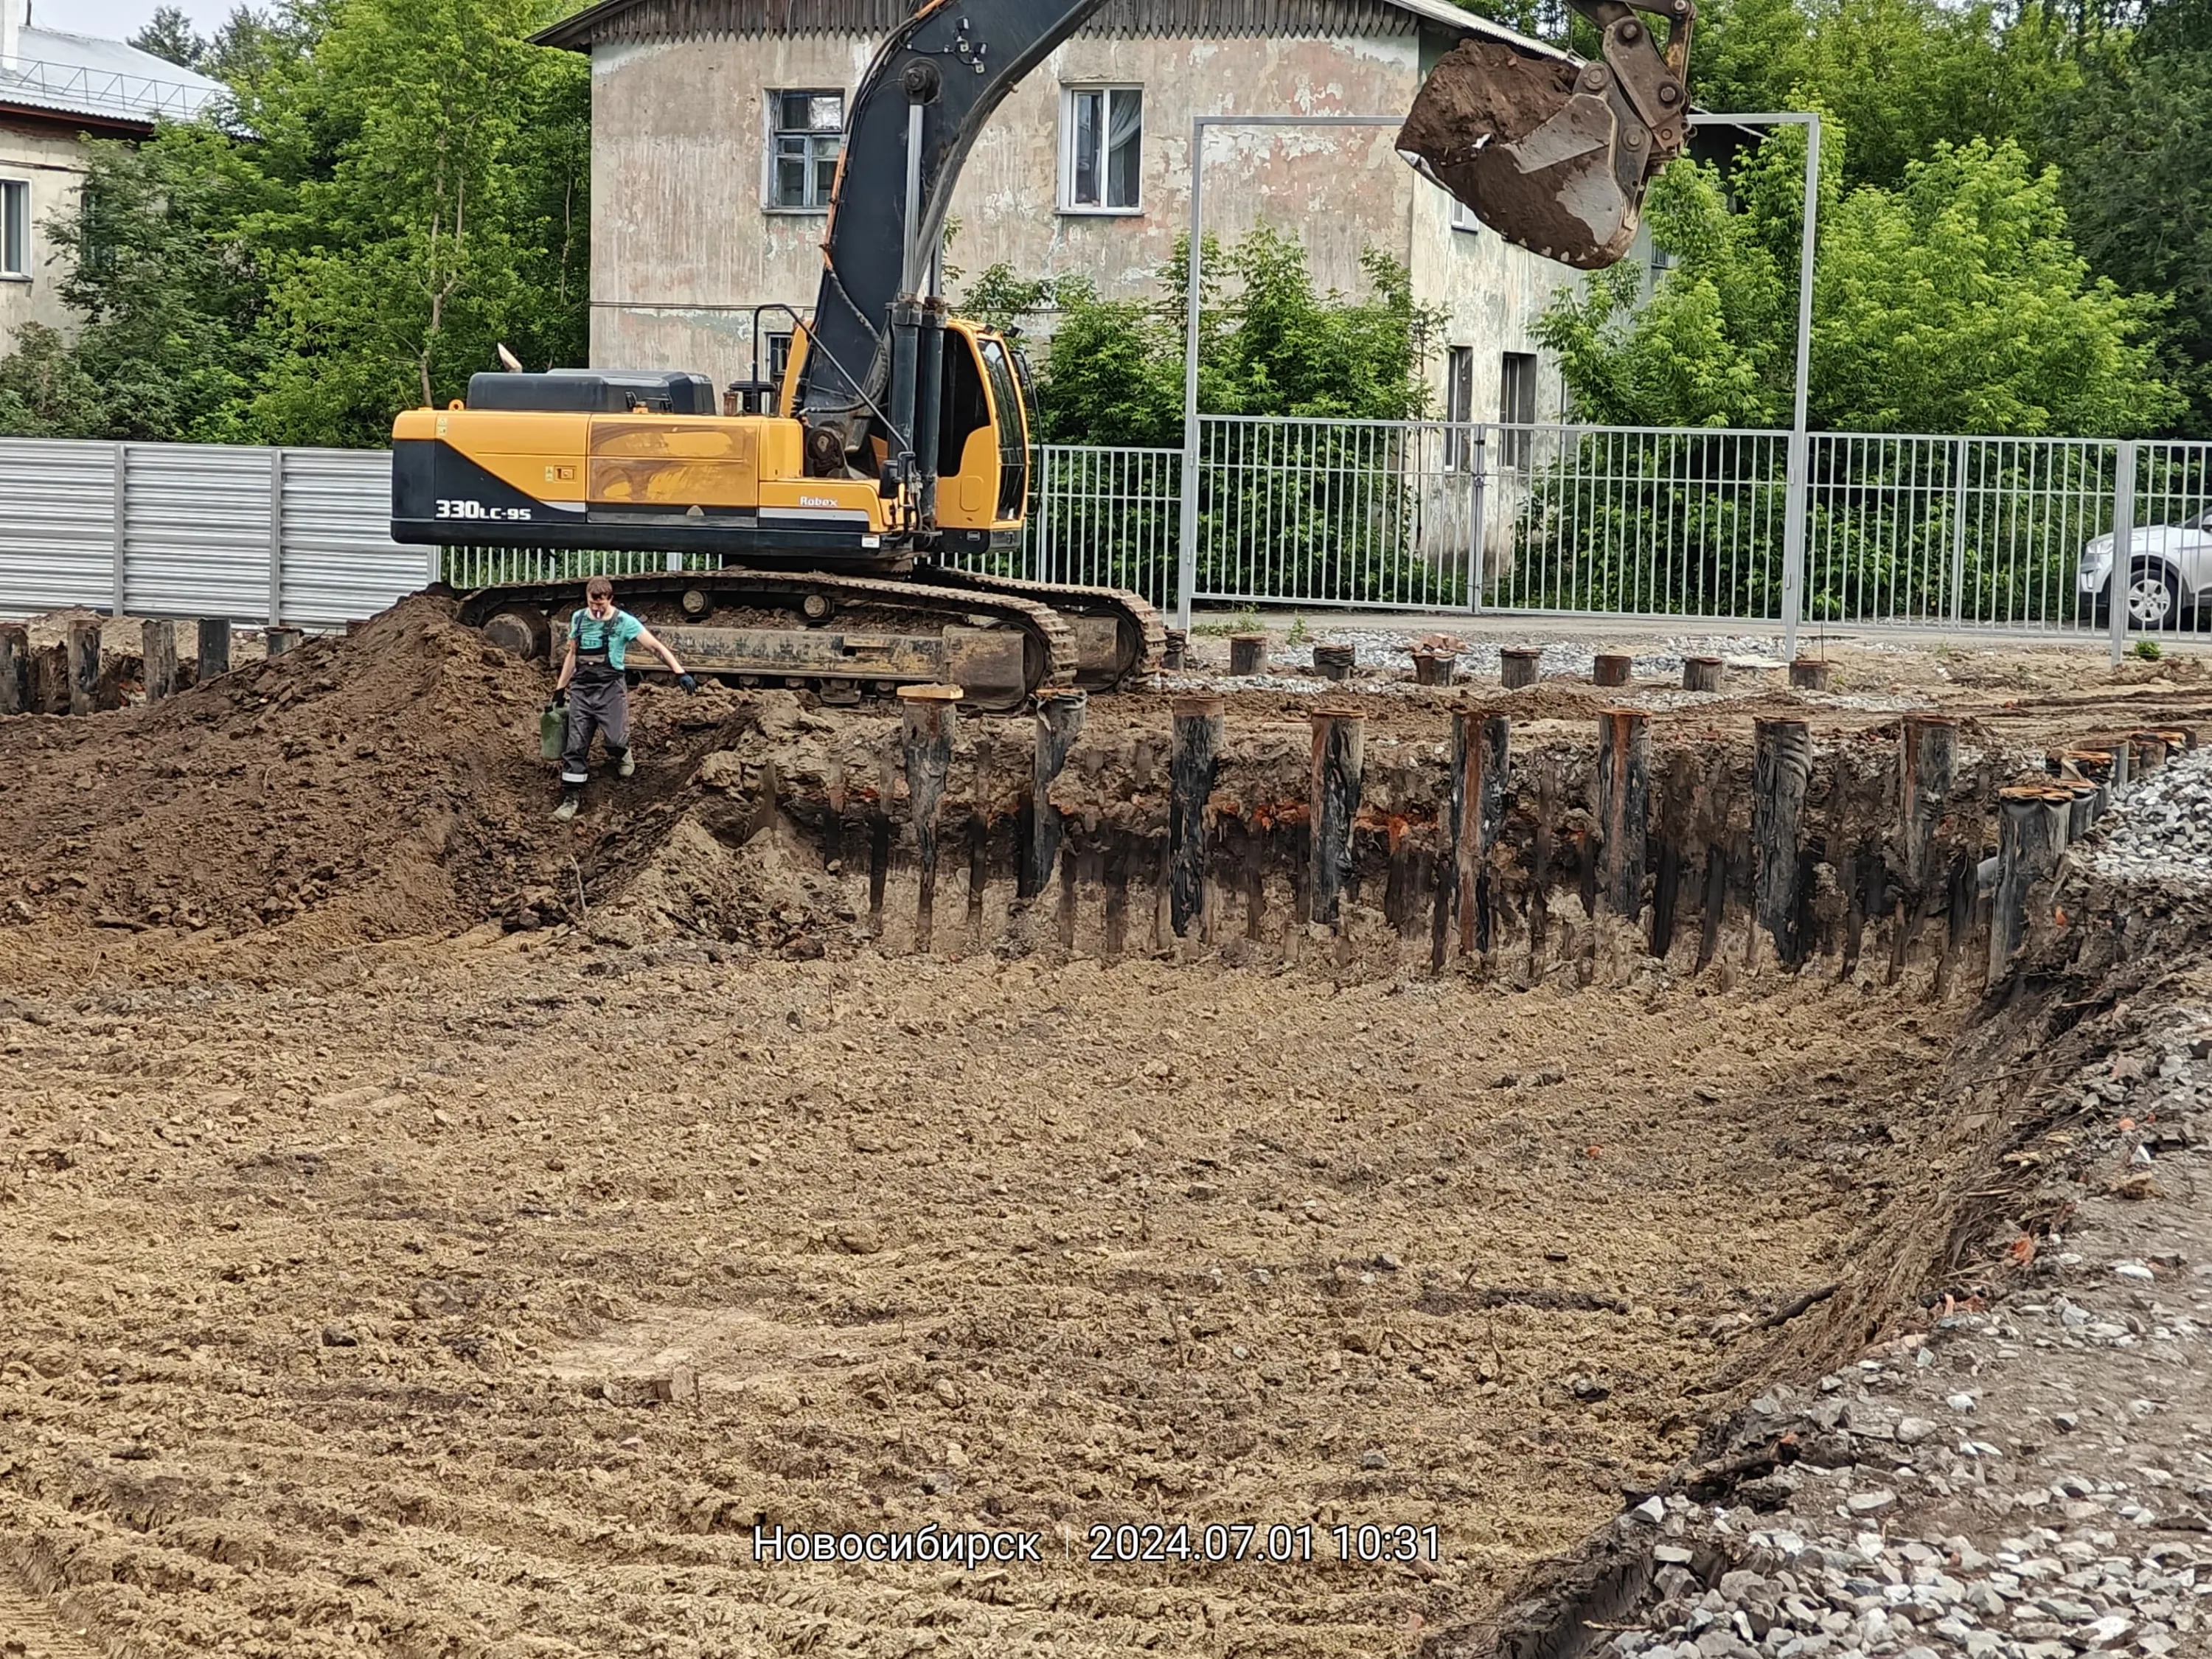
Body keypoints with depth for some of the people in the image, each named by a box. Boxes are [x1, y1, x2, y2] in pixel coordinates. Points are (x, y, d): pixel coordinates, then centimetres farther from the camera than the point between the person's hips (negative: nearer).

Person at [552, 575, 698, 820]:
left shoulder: (624, 622, -6)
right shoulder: (578, 619, 9)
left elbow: (656, 647, -7)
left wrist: (679, 672, -17)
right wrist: (560, 689, 20)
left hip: (610, 689, -4)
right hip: (581, 689, 4)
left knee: (616, 739, -18)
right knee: (575, 745, 0)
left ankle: (622, 754, 20)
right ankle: (571, 798, 7)